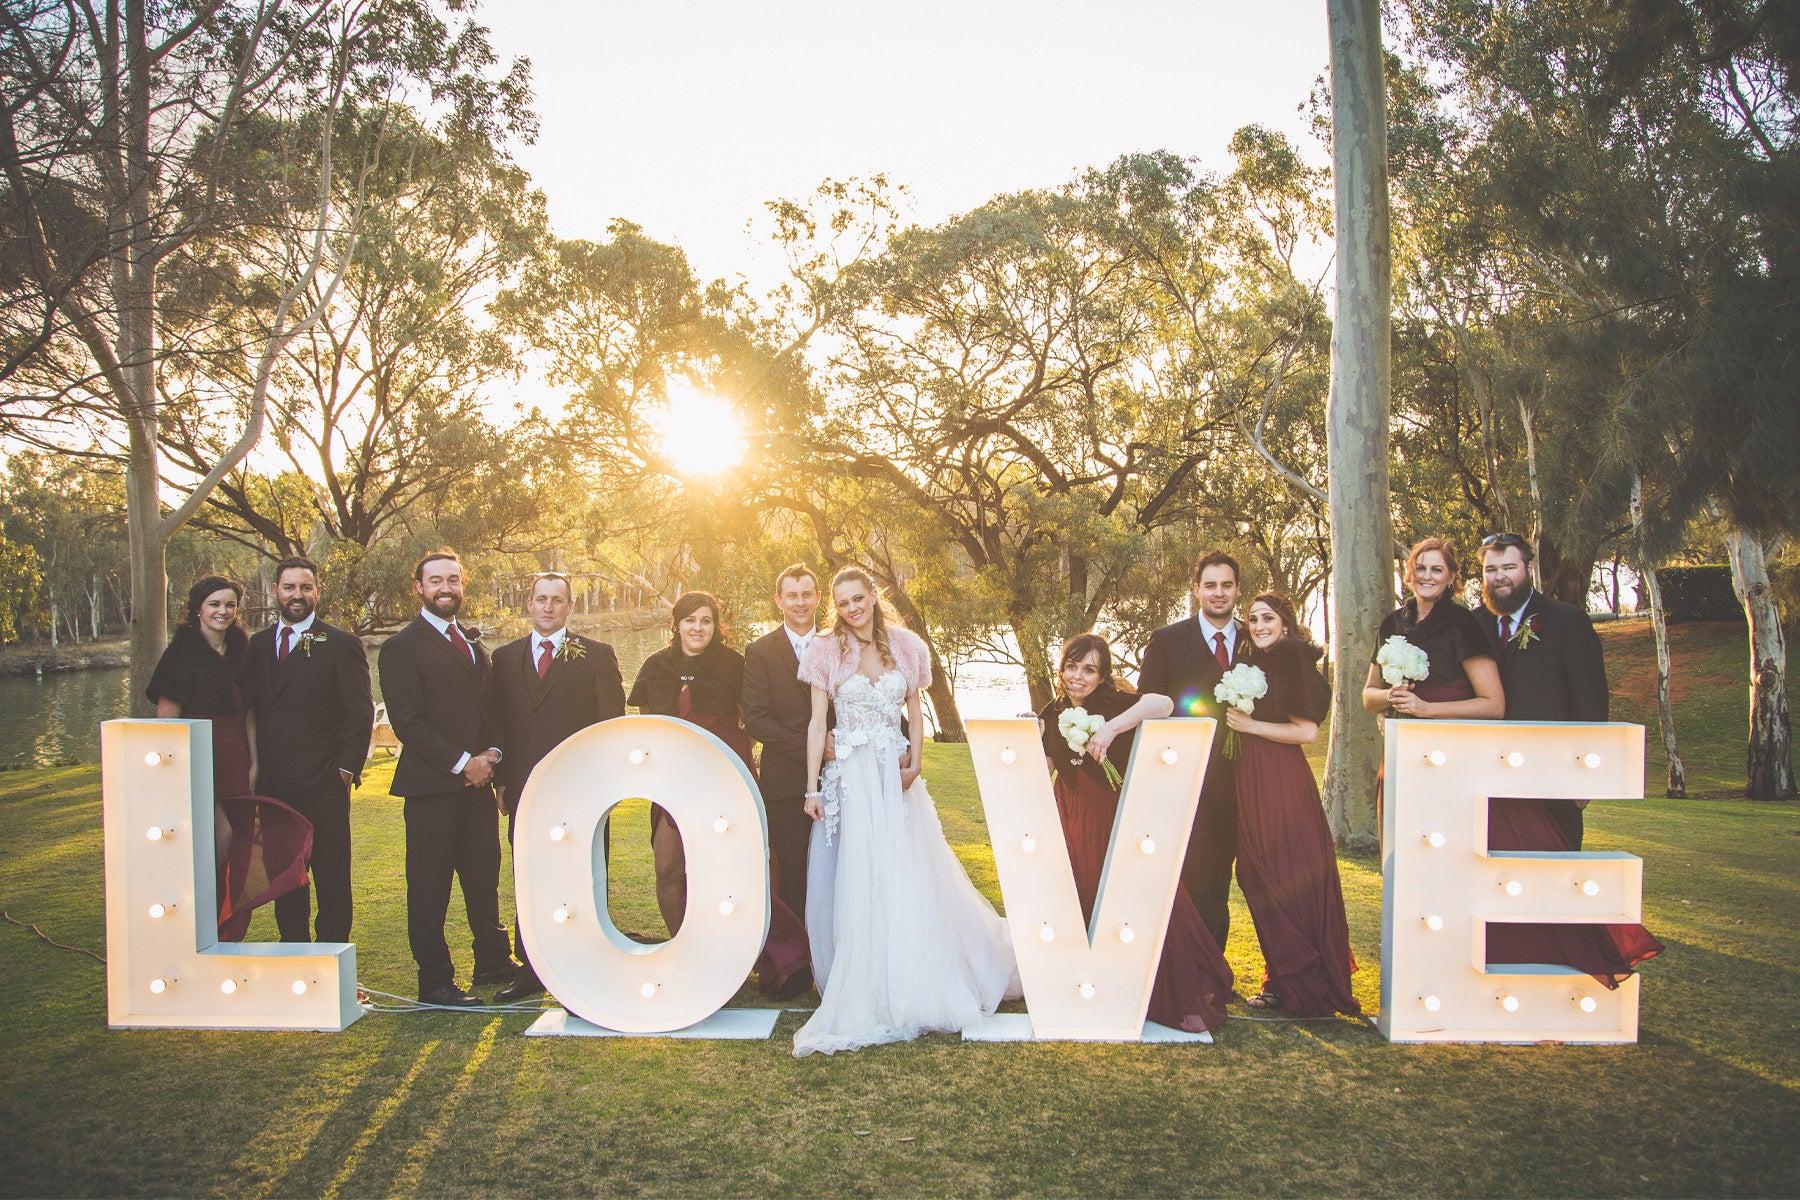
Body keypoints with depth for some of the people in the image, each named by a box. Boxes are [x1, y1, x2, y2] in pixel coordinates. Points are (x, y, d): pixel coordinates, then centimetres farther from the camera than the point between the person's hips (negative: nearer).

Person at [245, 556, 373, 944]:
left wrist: (347, 768, -10)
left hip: (324, 782, -4)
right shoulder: (257, 644, 14)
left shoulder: (342, 644, 0)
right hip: (272, 782, 4)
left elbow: (359, 713, -3)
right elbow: (252, 708, 15)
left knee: (331, 875, 1)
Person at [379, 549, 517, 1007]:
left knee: (485, 878, 14)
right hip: (431, 784, -6)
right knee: (429, 887, 1)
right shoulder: (403, 647, -5)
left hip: (476, 780, 6)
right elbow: (407, 722, -12)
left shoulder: (475, 643, 17)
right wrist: (462, 763, -14)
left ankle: (493, 963, 26)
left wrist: (490, 754, 2)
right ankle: (435, 982, 9)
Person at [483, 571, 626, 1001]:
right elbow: (495, 723, 13)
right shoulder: (504, 658, 13)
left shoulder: (597, 656, 4)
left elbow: (612, 723, 1)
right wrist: (501, 779, 5)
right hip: (524, 791, 3)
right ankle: (530, 968, 22)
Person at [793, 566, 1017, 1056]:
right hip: (849, 777, -2)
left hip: (895, 776, 2)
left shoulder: (905, 646, 6)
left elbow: (914, 713, 12)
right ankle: (865, 993, 8)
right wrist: (812, 788, -8)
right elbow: (817, 722, -2)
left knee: (910, 878, 3)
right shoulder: (827, 651, 0)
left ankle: (915, 988, 19)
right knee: (856, 883, -1)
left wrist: (914, 761, -4)